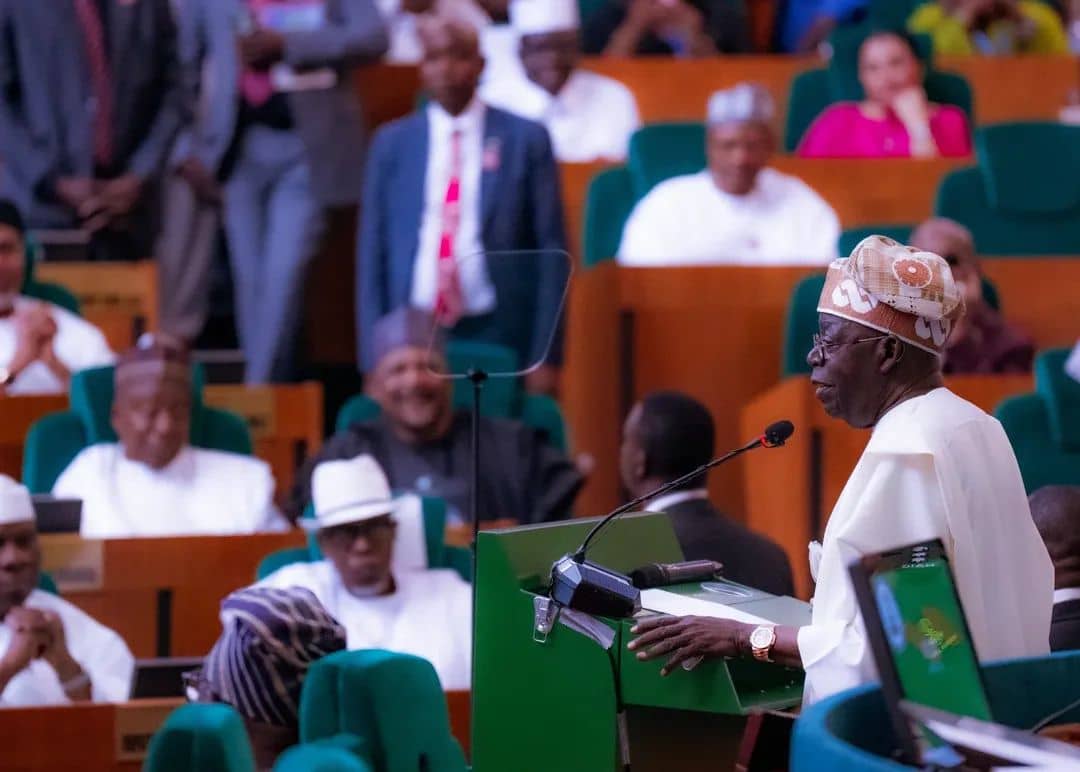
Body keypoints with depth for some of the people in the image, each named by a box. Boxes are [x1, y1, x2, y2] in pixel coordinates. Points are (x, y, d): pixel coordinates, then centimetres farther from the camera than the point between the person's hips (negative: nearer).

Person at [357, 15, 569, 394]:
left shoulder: (525, 139, 2)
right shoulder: (392, 144, 8)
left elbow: (550, 251, 2)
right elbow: (373, 254, 9)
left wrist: (545, 358, -4)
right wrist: (374, 360, 1)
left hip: (499, 338, -1)